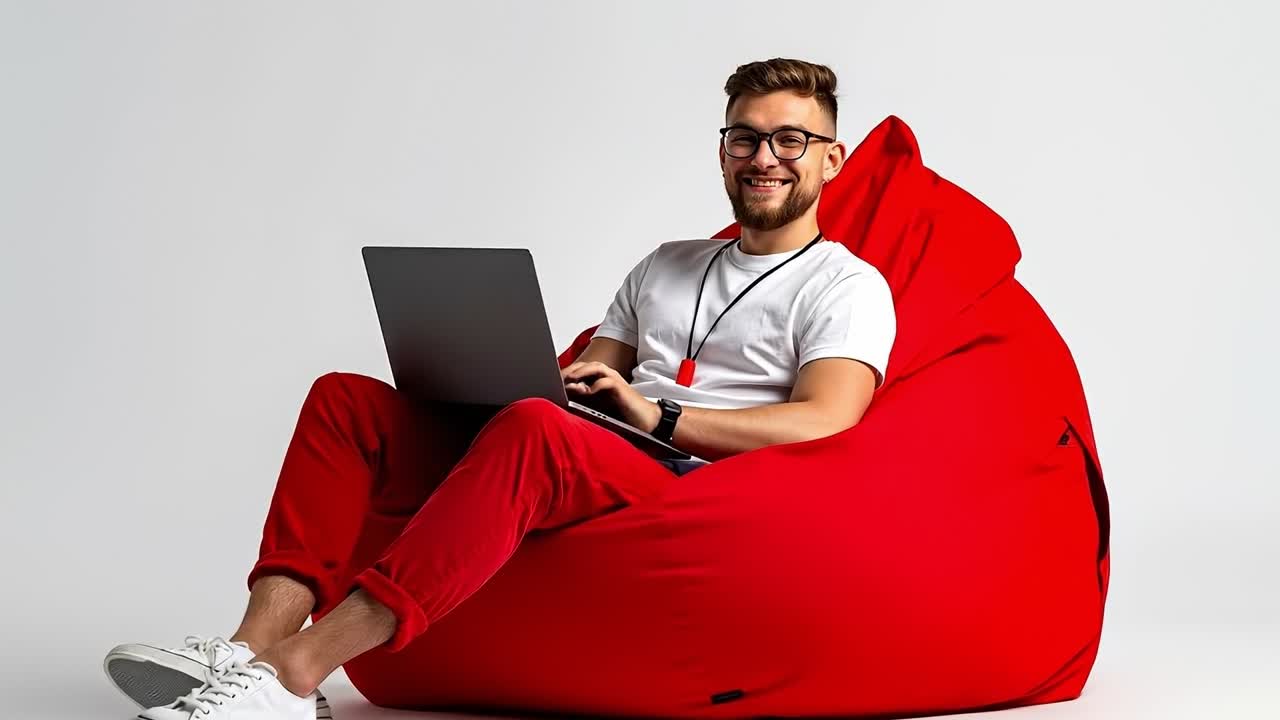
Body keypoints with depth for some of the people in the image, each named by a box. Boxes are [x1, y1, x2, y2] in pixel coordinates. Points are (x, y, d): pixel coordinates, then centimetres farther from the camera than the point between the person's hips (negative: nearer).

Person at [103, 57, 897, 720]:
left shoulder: (846, 287, 8)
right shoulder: (666, 266, 31)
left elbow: (824, 423, -10)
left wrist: (658, 414, -15)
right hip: (562, 478, 7)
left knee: (532, 429, -39)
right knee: (347, 399, -8)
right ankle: (257, 645, -29)